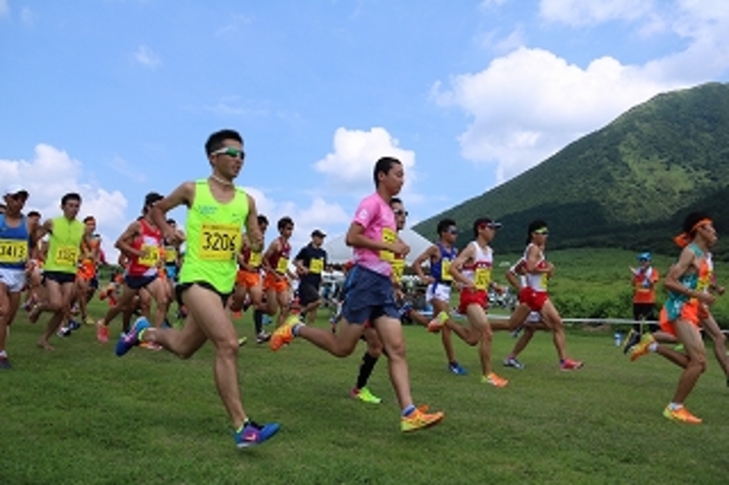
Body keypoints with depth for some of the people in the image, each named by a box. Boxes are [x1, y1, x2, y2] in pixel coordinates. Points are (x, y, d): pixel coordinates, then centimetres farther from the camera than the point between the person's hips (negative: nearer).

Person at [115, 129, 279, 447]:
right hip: (196, 278, -5)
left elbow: (255, 243, 11)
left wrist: (256, 244, -12)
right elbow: (157, 209, 14)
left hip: (225, 284, 6)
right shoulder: (192, 190, -3)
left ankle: (145, 332, 51)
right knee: (228, 344, -22)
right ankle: (242, 428, -18)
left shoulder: (247, 201, 5)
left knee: (184, 348, 20)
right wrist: (166, 230, -4)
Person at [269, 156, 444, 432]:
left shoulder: (388, 211, 21)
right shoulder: (372, 203, -7)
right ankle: (295, 329, 20)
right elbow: (352, 238, -18)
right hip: (366, 279, -9)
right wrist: (390, 246, -17)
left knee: (397, 349, -2)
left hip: (383, 283, 9)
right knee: (342, 348, -1)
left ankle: (409, 415, -6)